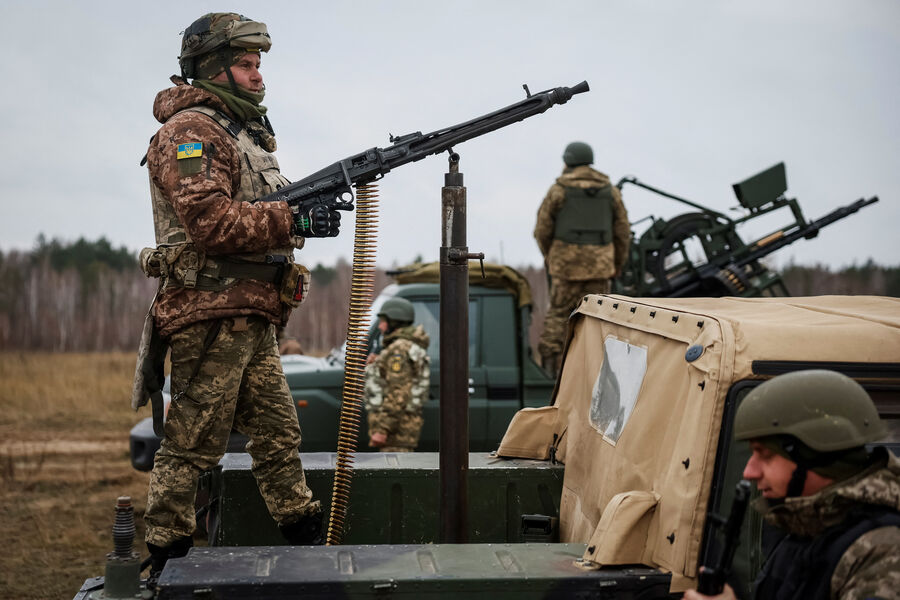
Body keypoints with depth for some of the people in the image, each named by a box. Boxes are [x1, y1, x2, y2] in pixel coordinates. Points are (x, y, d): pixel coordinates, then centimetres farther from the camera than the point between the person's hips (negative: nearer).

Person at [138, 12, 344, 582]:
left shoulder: (244, 131, 22)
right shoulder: (189, 131, -9)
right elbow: (211, 221, -22)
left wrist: (311, 203, 8)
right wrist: (294, 220, -20)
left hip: (253, 320, 10)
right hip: (211, 315, -10)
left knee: (279, 433, 12)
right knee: (194, 445, -4)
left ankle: (309, 541, 20)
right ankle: (166, 559, 6)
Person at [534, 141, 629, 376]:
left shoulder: (559, 189, -1)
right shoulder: (610, 191, 7)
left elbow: (543, 228, 0)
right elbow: (622, 231, 8)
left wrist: (547, 254, 17)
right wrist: (618, 264, 19)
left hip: (566, 260, -2)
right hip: (599, 261, 2)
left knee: (559, 309, 6)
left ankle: (550, 356, -3)